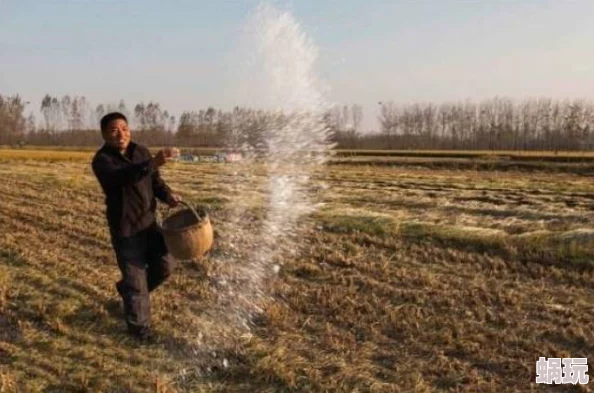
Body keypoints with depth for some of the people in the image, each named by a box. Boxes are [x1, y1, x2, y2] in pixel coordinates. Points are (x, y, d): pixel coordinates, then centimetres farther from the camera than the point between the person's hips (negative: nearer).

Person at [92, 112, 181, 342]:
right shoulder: (102, 160, -16)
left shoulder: (141, 152, 4)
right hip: (125, 229, -6)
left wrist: (168, 196, -6)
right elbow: (122, 177, -38)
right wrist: (152, 163, -53)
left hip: (149, 223, 6)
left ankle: (128, 289, 38)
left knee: (165, 265, 13)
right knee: (136, 281, 3)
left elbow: (154, 180, 15)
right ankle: (139, 329, 21)